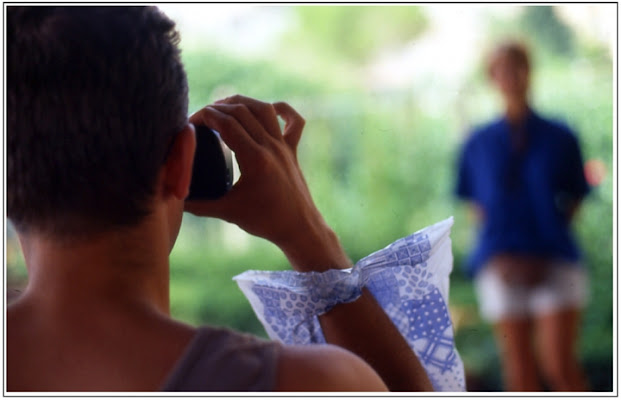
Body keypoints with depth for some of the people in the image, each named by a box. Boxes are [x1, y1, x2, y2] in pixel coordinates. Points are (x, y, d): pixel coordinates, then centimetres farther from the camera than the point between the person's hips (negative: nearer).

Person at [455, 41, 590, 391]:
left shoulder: (561, 138, 4)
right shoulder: (479, 144, 7)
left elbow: (574, 200, 8)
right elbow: (477, 205, 11)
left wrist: (548, 239, -5)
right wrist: (500, 256, -2)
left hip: (554, 263, -1)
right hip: (503, 266, 1)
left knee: (559, 365, -9)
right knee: (520, 371, 3)